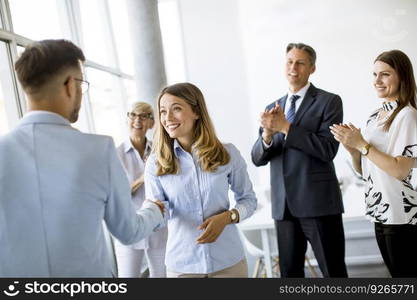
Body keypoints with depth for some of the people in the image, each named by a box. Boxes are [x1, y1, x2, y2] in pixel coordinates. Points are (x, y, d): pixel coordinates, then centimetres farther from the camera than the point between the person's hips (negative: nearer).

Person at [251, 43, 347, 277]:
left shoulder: (329, 101, -2)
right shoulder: (272, 108, 12)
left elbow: (328, 149, -15)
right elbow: (258, 158, 5)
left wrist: (285, 127, -19)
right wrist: (267, 134, -16)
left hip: (319, 203, -5)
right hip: (284, 205, 5)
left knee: (334, 272, 4)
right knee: (289, 272, 15)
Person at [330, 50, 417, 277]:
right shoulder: (376, 115, 11)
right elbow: (363, 170, 13)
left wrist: (361, 144, -19)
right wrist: (351, 147, -6)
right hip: (380, 212, 8)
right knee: (397, 275, 19)